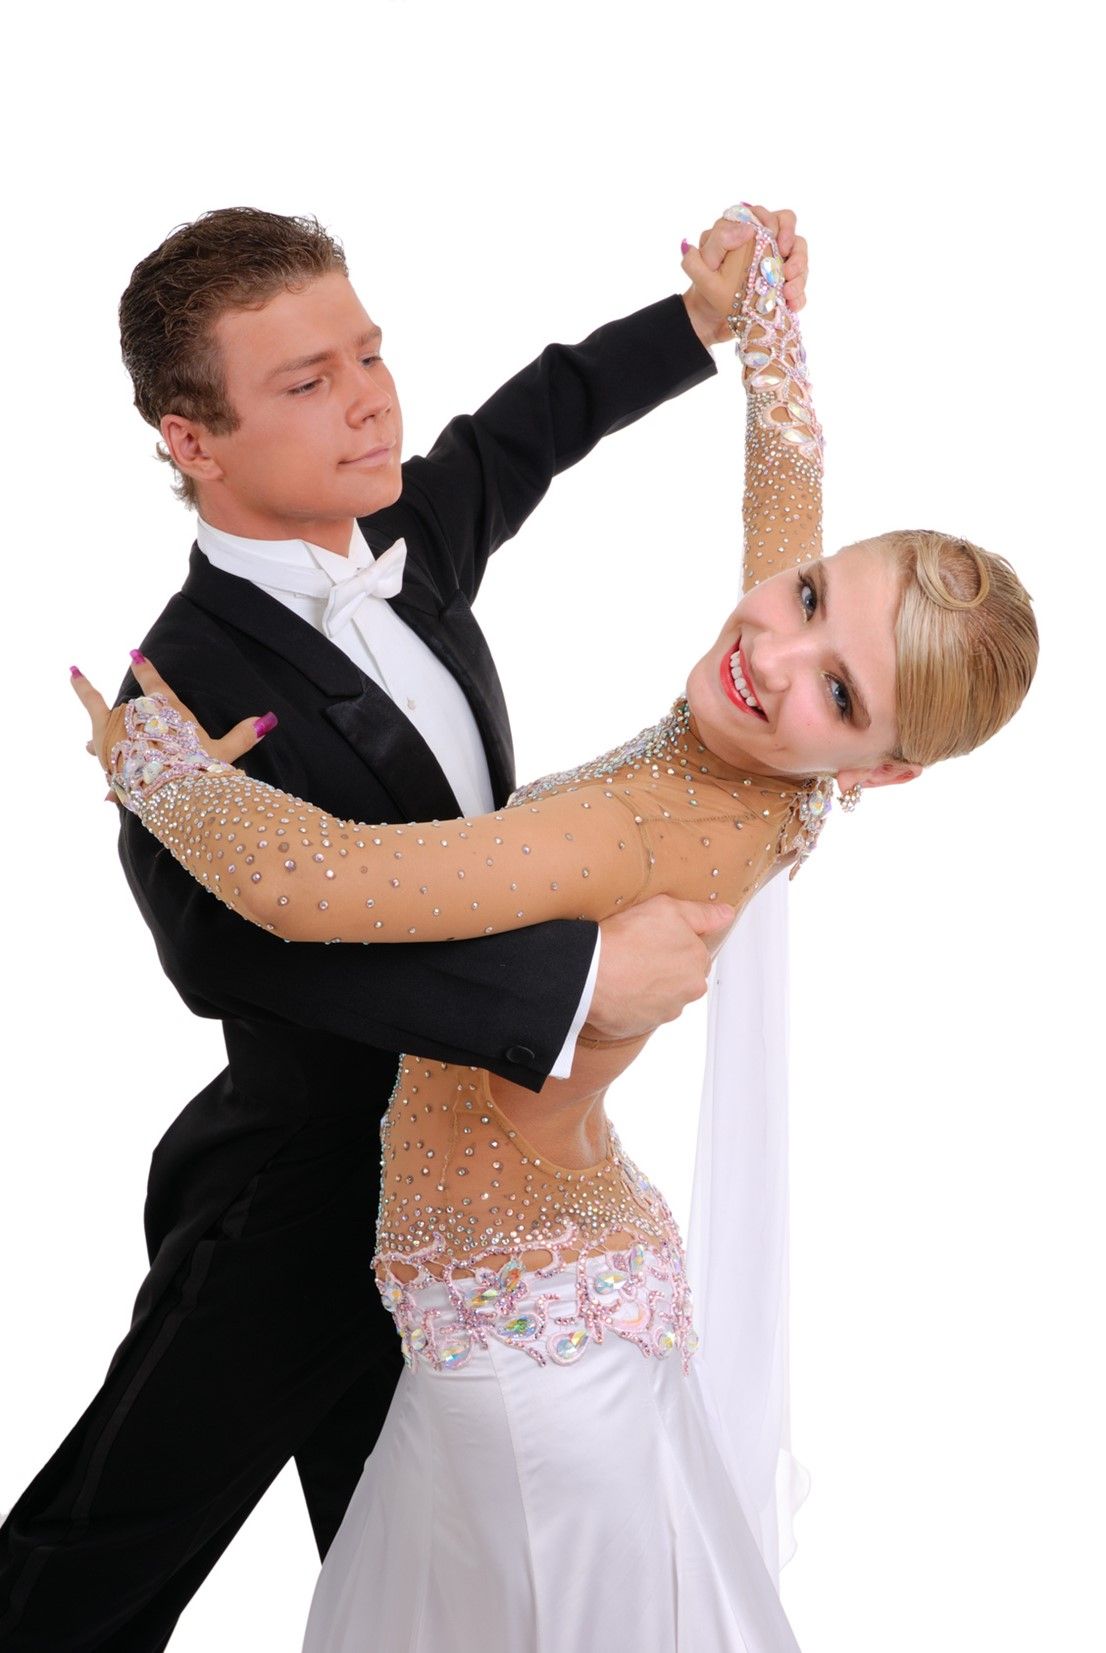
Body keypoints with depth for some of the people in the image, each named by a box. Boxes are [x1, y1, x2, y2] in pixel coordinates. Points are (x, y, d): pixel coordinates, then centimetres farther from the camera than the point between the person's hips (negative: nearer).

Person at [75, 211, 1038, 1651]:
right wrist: (757, 300, 29)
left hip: (537, 1347, -9)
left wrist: (156, 764, -19)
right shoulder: (759, 789, -6)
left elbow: (310, 884, -40)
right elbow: (789, 468, 13)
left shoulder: (651, 831, -31)